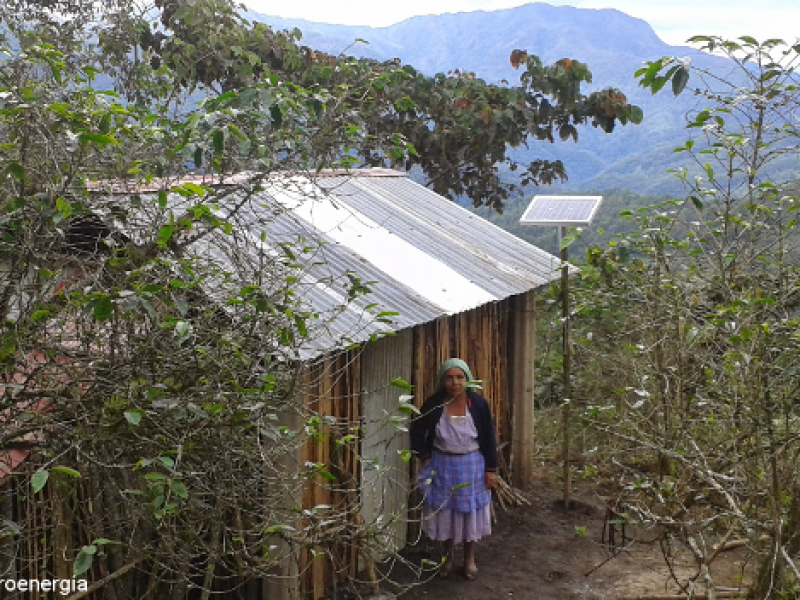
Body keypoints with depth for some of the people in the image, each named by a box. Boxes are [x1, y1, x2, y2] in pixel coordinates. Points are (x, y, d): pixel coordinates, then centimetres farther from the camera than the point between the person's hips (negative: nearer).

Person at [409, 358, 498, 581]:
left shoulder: (478, 403, -12)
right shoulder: (434, 404, -12)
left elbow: (489, 438, -4)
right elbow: (416, 431, 3)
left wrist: (491, 470, -4)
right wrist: (425, 457, -3)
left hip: (471, 465, 0)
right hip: (442, 465, 1)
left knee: (470, 511, 10)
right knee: (444, 510, 11)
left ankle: (469, 559, 29)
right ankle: (448, 555, 33)